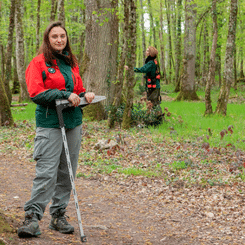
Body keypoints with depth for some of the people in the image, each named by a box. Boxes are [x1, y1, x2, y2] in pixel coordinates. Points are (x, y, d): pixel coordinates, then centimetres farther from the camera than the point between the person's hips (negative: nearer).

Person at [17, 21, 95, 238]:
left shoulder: (72, 63, 15)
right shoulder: (39, 63, -3)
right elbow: (36, 94, -12)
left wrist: (85, 95, 1)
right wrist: (65, 95, -18)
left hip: (73, 122, 6)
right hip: (50, 124, -6)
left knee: (67, 172, 8)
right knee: (46, 171, -12)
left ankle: (59, 215, 17)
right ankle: (32, 217, -7)